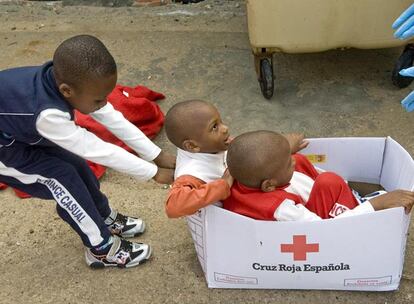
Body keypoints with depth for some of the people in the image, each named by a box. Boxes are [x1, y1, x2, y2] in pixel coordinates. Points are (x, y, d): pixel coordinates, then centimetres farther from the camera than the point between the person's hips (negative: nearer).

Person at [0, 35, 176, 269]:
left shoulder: (71, 82, -21)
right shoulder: (48, 114, -42)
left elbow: (115, 121, -16)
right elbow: (100, 151, -35)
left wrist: (159, 156, -16)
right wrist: (154, 173, -28)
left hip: (20, 129, 7)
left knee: (75, 166, 7)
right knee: (63, 179, -11)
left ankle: (106, 219, 29)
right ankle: (102, 249, 4)